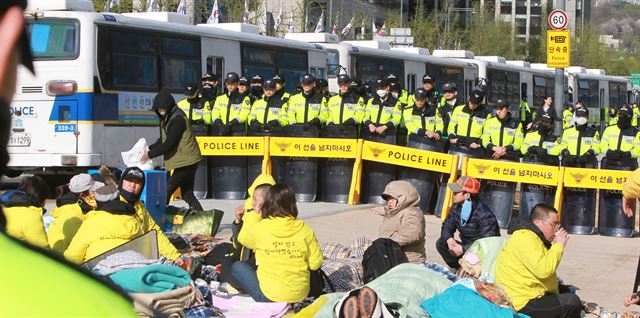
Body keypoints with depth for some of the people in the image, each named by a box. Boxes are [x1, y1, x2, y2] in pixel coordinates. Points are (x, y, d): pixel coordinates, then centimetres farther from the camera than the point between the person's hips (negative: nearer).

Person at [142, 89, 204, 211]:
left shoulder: (177, 119, -20)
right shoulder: (167, 118, 11)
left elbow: (169, 144, -22)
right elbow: (163, 140, 17)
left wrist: (150, 154, -14)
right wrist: (149, 149, 2)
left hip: (186, 161, -10)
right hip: (186, 161, 10)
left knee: (166, 191, -9)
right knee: (187, 195, 11)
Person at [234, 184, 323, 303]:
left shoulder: (259, 228, -11)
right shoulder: (304, 230, -5)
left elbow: (242, 238, 12)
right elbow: (315, 264, -1)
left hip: (269, 297, -4)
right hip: (301, 295, 4)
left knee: (237, 267, 17)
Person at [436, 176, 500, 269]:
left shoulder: (484, 214, -26)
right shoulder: (457, 207, -1)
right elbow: (447, 226, 5)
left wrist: (463, 249, -30)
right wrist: (449, 239, -20)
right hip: (467, 246, 8)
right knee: (441, 243, -7)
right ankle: (459, 269, 0)